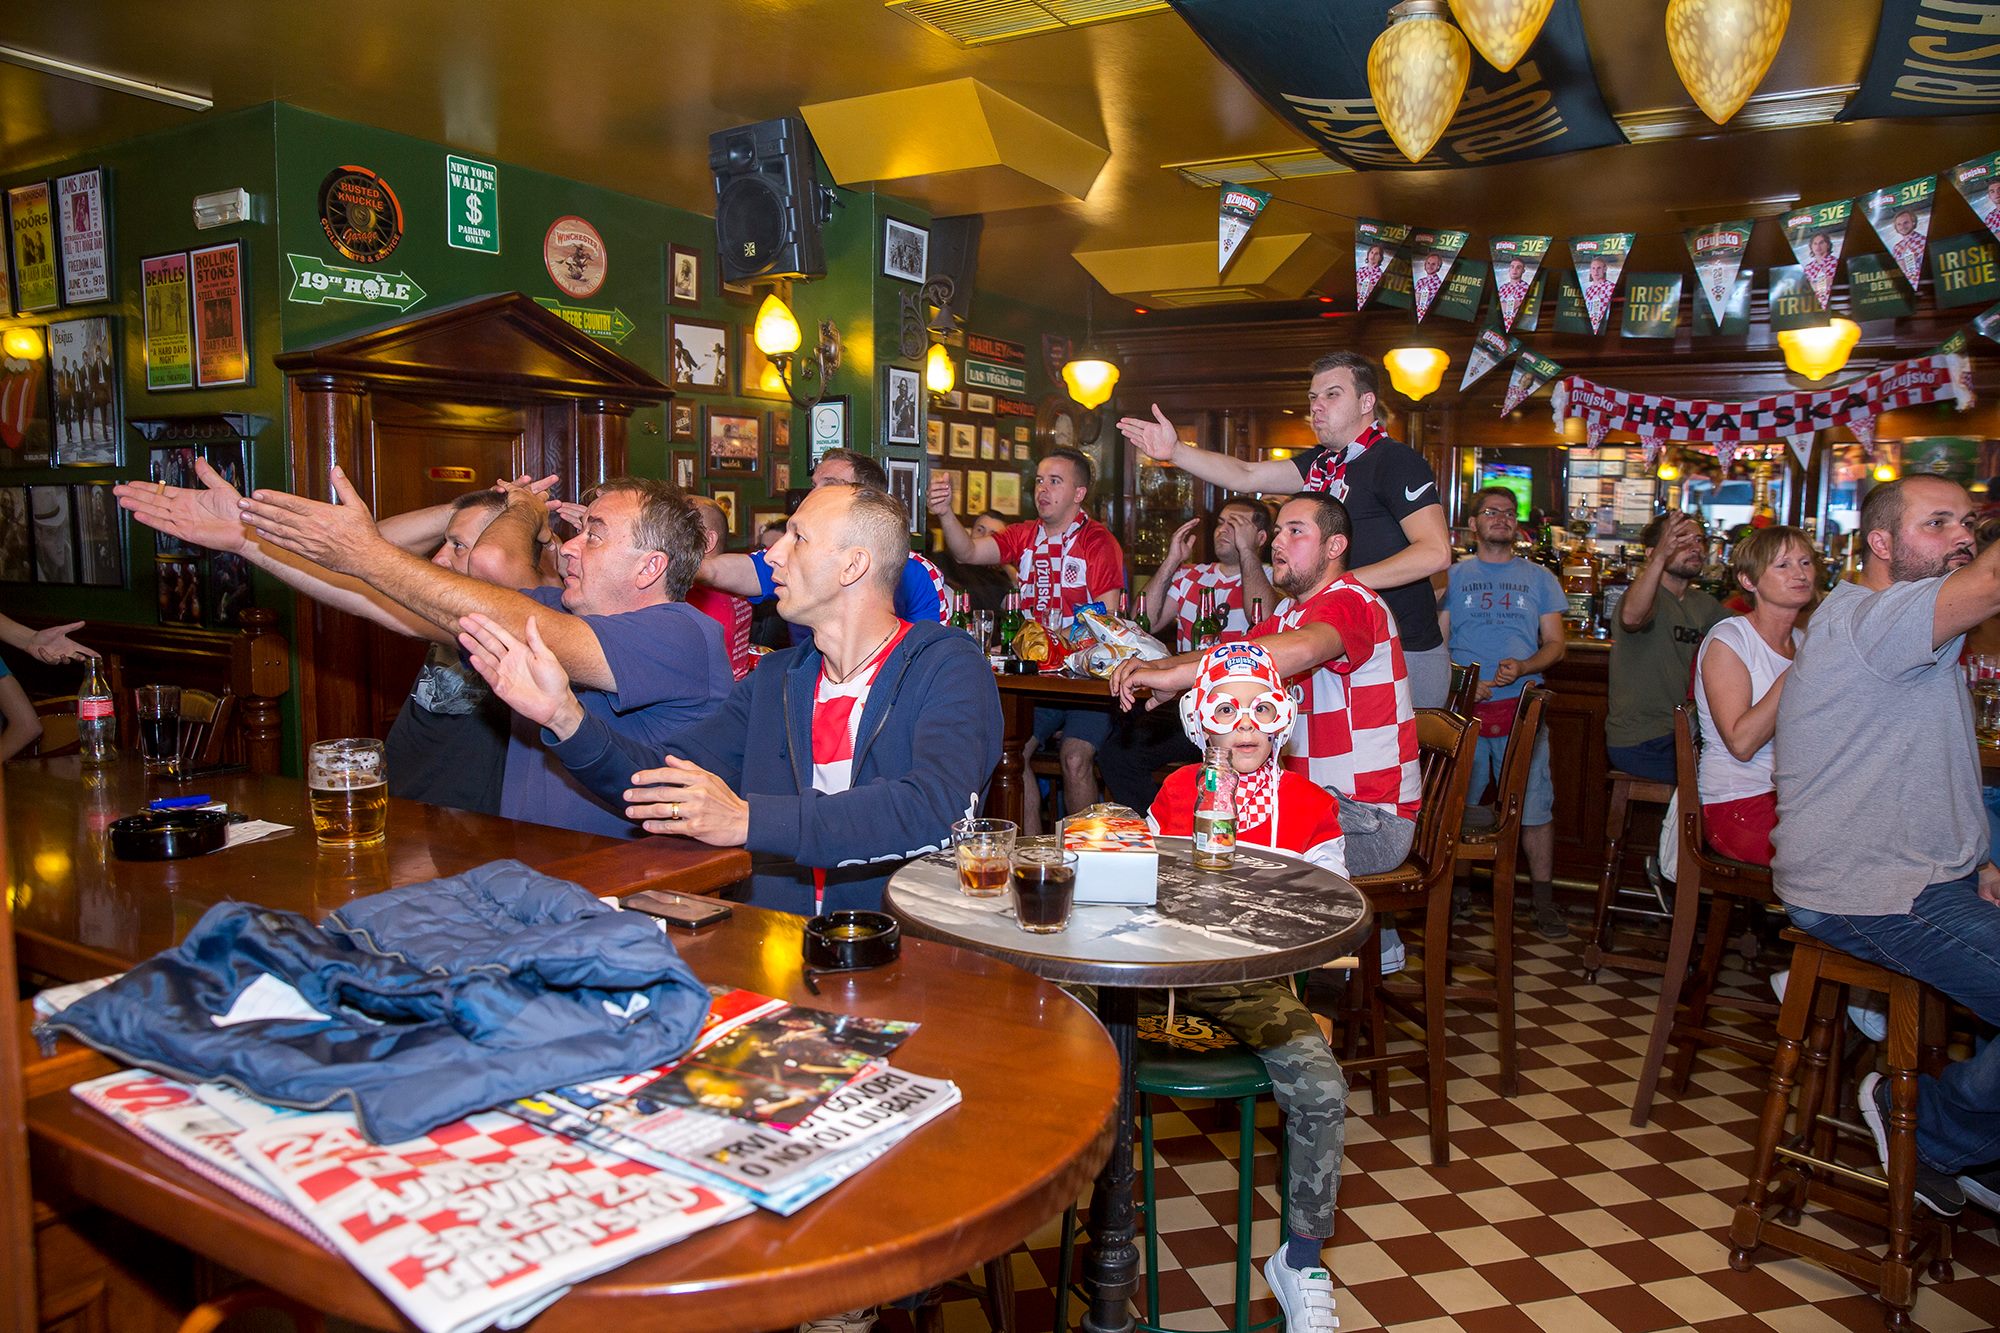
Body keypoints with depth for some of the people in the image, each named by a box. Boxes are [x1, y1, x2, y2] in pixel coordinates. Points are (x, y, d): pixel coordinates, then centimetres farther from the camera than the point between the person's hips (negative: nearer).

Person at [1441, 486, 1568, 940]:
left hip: (1521, 707, 1)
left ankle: (1544, 899, 7)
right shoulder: (1453, 576, 11)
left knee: (1535, 805, -1)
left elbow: (1554, 644, 10)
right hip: (1463, 708, 0)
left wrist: (1523, 667, -10)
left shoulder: (1539, 579, 14)